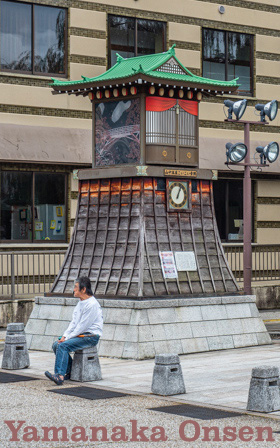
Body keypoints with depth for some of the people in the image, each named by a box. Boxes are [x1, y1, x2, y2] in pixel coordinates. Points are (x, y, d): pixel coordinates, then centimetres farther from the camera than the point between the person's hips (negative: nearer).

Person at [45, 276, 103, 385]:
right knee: (56, 345, -2)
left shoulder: (92, 304, -17)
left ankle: (59, 375, -31)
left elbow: (82, 326, -19)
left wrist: (67, 338, -15)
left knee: (63, 346, -26)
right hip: (80, 334, 10)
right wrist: (64, 336, 0)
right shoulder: (80, 302, 15)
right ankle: (69, 372, 4)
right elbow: (74, 322, 13)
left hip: (91, 336, -10)